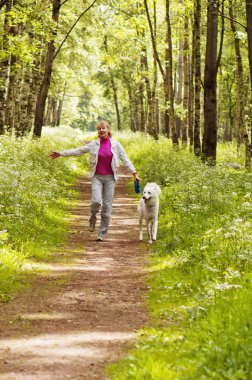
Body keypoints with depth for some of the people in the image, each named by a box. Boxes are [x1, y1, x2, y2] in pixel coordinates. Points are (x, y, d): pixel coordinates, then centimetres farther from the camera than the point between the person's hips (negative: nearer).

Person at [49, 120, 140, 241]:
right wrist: (61, 154, 4)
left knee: (107, 205, -1)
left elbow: (125, 159, 3)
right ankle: (92, 220, 12)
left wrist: (134, 173, -3)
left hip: (110, 178, 0)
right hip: (97, 177, 0)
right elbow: (78, 151, 6)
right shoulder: (94, 144, 3)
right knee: (96, 201, -20)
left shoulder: (115, 144, 2)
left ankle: (102, 233, 7)